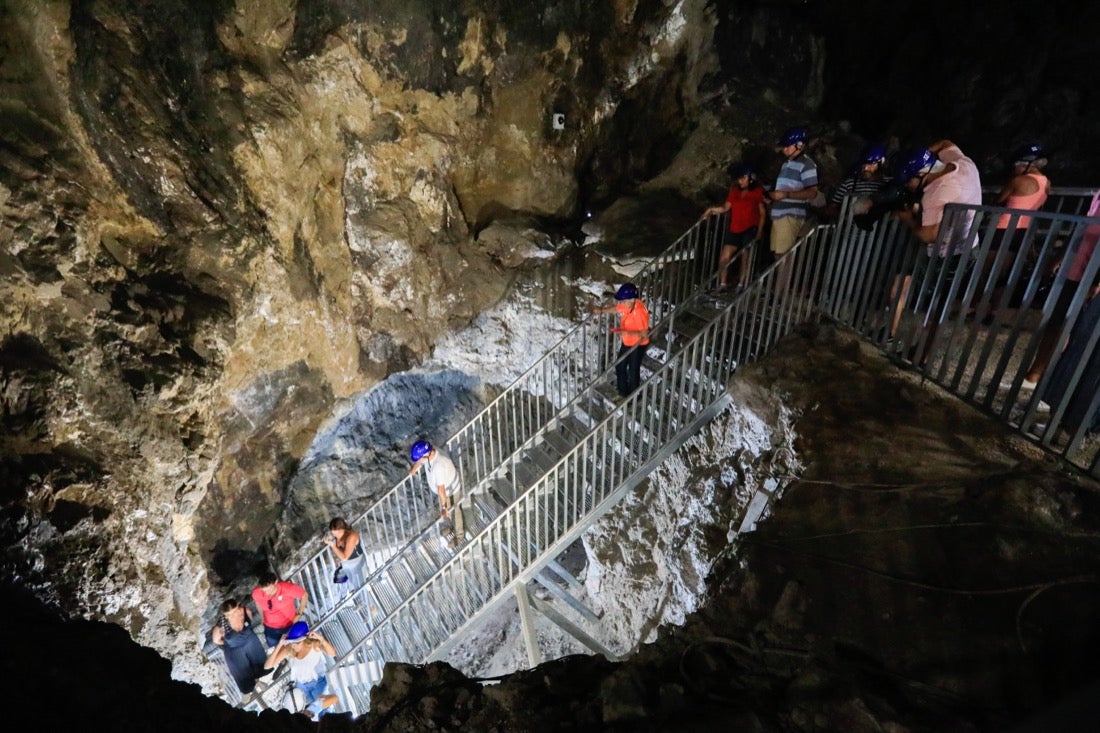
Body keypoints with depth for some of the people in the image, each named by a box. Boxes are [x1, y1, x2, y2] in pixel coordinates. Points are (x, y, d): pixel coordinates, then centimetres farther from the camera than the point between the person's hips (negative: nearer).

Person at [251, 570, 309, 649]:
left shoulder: (287, 588, -32)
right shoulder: (256, 593, -24)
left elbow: (304, 595, -14)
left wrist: (299, 614, -14)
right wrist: (263, 618, 6)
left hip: (290, 626, -2)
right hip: (270, 629, 2)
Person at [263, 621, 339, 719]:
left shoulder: (314, 645, -25)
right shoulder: (288, 650, -19)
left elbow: (332, 654, -40)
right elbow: (267, 666, -24)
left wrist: (321, 639, -53)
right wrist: (279, 646, -35)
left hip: (318, 682, -1)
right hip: (301, 685, 1)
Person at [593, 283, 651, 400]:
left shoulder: (639, 311, -33)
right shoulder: (627, 304, -9)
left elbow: (644, 334, -31)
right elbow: (616, 308, 14)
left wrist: (626, 332, -38)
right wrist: (601, 310, 1)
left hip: (638, 346, -8)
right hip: (627, 343, 8)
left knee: (633, 371, 9)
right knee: (619, 367, 19)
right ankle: (623, 394, 38)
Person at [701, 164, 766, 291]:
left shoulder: (758, 191, -1)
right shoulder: (734, 191, 11)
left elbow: (763, 213, -2)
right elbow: (726, 207, 11)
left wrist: (759, 231, -9)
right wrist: (712, 210, -3)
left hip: (750, 229, -4)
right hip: (734, 229, 4)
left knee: (745, 258, 1)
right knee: (725, 257, -4)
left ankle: (741, 286, 7)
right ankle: (723, 284, 1)